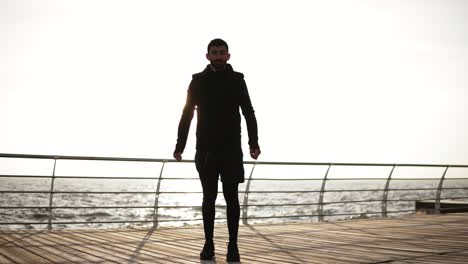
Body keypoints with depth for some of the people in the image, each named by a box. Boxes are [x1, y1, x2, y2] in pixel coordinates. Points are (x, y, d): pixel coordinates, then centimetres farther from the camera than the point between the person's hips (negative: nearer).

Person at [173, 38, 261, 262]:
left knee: (231, 197, 0)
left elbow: (248, 113, 1)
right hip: (206, 150, 0)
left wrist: (254, 143, -10)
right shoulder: (198, 81, 4)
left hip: (231, 150, 0)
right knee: (209, 197, 5)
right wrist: (179, 146, -2)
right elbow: (186, 115, 4)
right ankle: (208, 245, 13)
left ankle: (233, 246, 6)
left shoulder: (237, 80, 3)